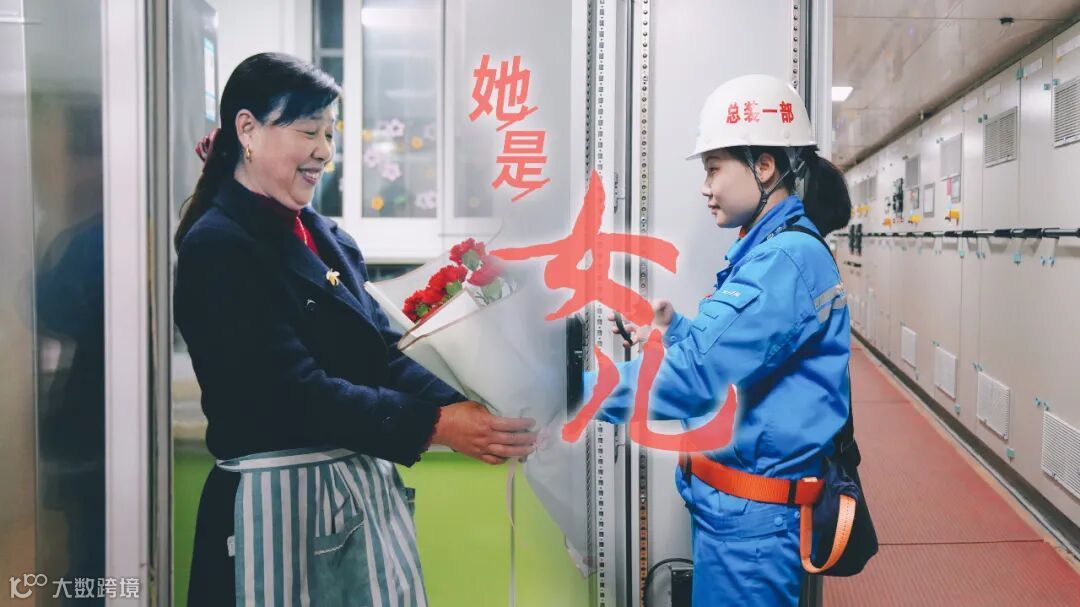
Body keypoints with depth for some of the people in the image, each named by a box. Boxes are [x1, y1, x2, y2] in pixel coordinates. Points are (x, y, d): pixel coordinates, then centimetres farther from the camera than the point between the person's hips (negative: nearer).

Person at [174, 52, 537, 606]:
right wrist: (436, 426, -26)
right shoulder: (216, 248, -14)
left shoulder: (323, 235, 10)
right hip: (279, 505, -7)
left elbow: (383, 351, 4)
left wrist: (465, 411, -12)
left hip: (367, 491, 8)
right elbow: (296, 390, -21)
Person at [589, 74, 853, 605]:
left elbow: (694, 374, -27)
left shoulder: (785, 260, -21)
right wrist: (676, 331, 3)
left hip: (752, 517, -10)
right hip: (735, 501, 10)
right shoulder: (770, 248, 12)